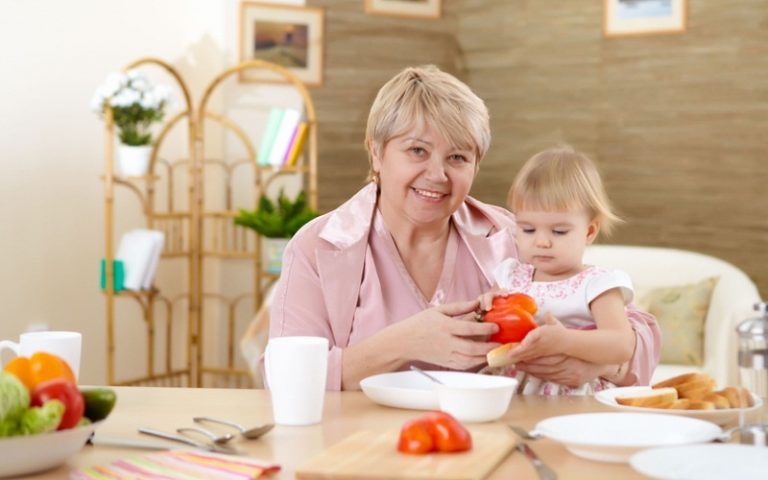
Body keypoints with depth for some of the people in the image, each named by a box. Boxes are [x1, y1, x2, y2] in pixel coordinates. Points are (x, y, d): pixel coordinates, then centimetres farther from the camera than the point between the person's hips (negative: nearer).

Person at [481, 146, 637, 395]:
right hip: (512, 395, 4)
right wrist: (489, 311, -4)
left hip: (579, 400, -3)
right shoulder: (510, 276, 10)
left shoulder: (597, 283, -4)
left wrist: (564, 340, -30)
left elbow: (622, 346, -16)